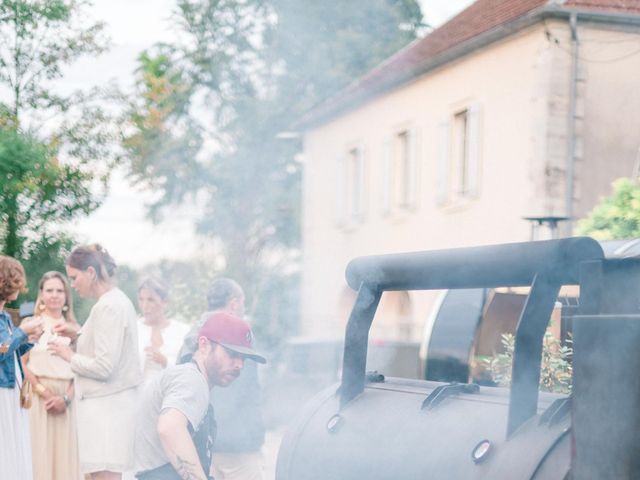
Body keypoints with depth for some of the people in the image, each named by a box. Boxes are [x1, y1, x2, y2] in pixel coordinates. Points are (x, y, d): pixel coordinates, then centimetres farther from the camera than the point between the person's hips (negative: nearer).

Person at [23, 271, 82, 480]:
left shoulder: (73, 328, 12)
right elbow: (23, 364, 0)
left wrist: (66, 397, -8)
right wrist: (44, 392, -12)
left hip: (66, 400, 2)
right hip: (37, 397, -2)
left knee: (65, 453, 1)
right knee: (41, 452, -5)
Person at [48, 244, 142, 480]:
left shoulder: (108, 307, -15)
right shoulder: (119, 300, 14)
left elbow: (103, 367, -19)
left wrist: (69, 356, -5)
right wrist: (78, 335, 12)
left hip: (106, 405, -10)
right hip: (112, 401, 10)